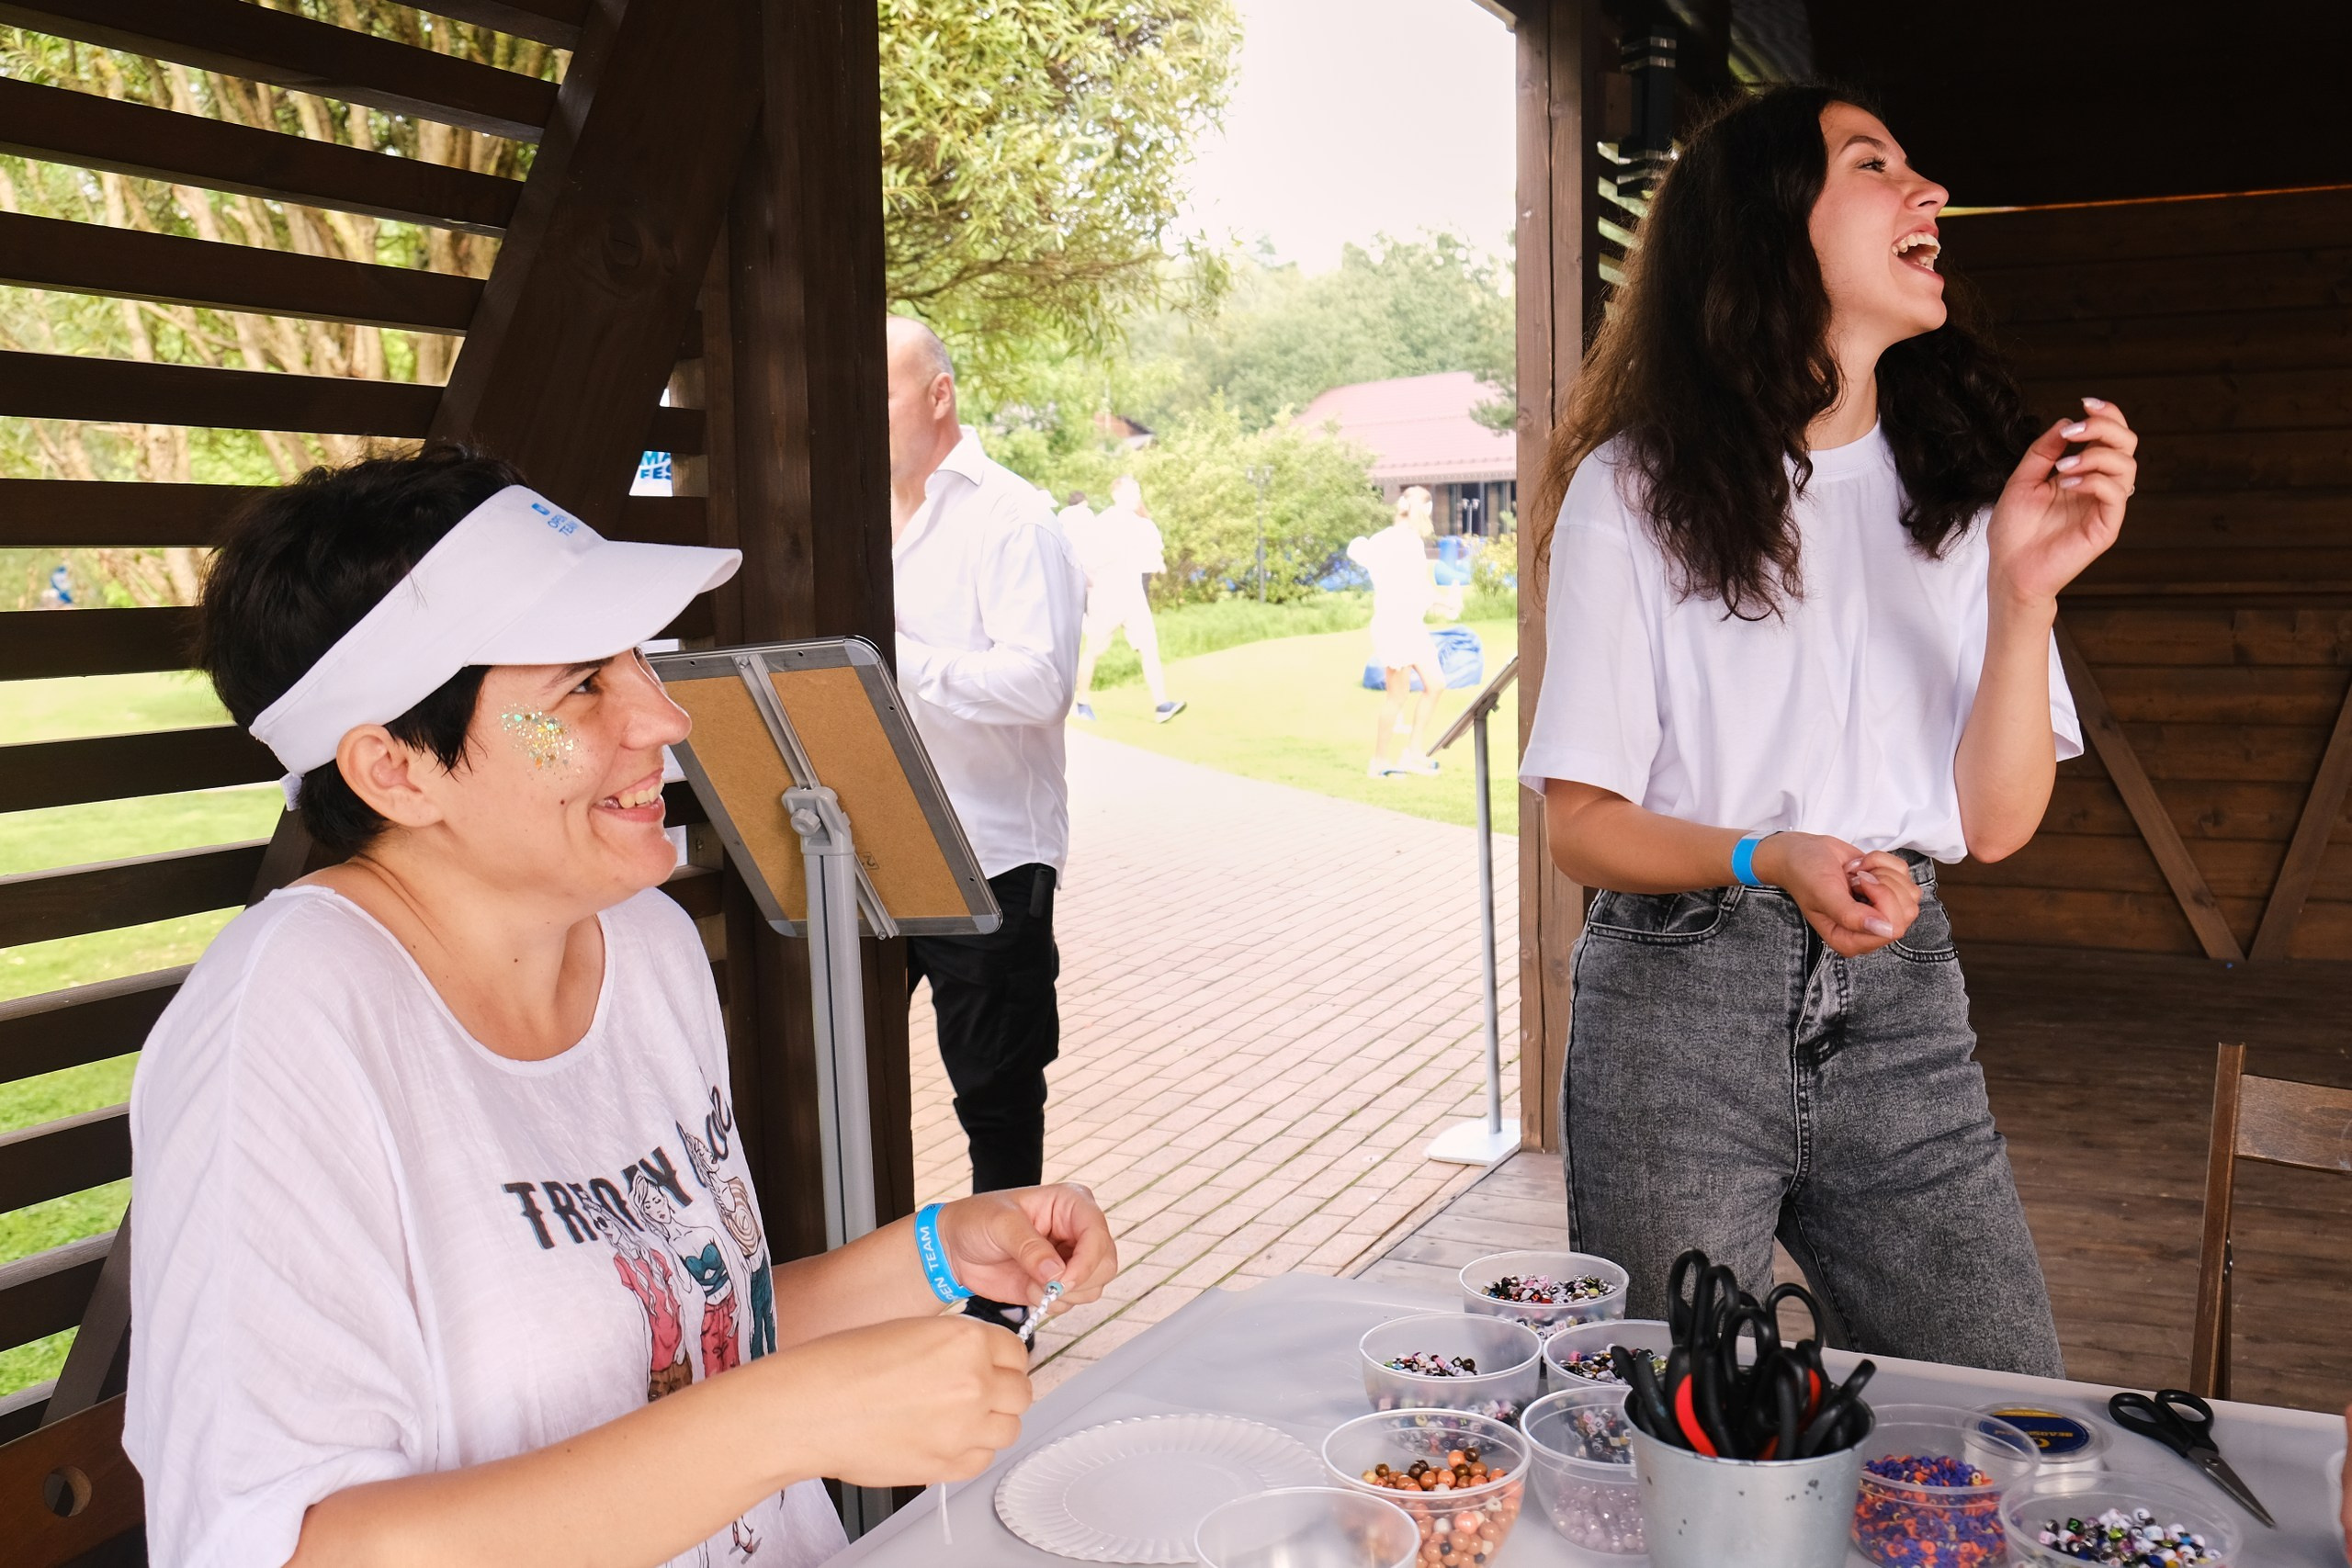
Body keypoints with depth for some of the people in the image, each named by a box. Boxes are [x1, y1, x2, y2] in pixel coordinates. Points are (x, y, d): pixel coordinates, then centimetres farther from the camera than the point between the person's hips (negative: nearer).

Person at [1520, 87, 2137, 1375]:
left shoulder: (1961, 483, 7)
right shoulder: (1635, 493, -4)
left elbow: (1996, 821, 1)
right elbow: (1578, 822, -5)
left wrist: (2024, 590, -11)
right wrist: (1771, 860, -22)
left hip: (1900, 1007, 4)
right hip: (1679, 1012, -3)